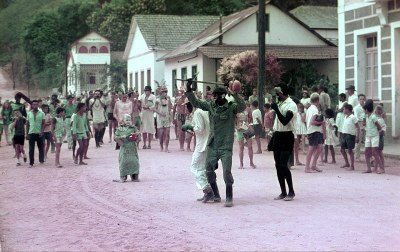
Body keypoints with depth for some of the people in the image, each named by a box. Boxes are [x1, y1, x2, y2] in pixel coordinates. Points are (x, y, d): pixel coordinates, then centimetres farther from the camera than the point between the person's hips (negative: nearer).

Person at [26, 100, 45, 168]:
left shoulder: (41, 113, 1)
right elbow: (27, 124, 10)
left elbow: (43, 123, 0)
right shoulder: (29, 114, 7)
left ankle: (41, 160, 17)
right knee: (31, 149, 2)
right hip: (31, 133, 1)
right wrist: (27, 134, 4)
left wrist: (41, 132, -13)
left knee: (41, 148, 5)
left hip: (39, 133, -1)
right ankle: (31, 163, 5)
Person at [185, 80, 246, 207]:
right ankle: (215, 195, 29)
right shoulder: (211, 106, 5)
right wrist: (189, 91, 4)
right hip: (212, 146, 6)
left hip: (226, 147, -6)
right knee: (209, 170, 11)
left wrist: (235, 94, -39)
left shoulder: (231, 107, -9)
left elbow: (242, 107, -27)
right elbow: (196, 103, 13)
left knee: (227, 172, -9)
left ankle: (229, 198, 2)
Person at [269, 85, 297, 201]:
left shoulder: (291, 105, -12)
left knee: (283, 165, -13)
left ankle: (291, 191, -1)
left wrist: (276, 109, -20)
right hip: (277, 135, 8)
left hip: (286, 137, -8)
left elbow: (285, 121, -23)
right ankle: (283, 192, 13)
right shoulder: (280, 104, 13)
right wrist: (273, 138, 16)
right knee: (278, 165, 7)